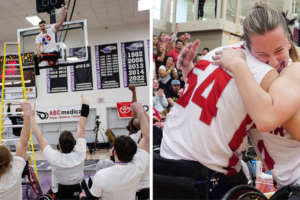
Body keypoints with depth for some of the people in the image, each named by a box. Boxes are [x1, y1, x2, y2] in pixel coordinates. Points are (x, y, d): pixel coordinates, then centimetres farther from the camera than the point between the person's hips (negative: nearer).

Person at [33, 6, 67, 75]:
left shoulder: (51, 30, 5)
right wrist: (39, 54, -29)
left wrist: (63, 12, -18)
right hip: (44, 53, 3)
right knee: (35, 57, -23)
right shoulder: (38, 37, 9)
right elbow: (38, 47, -6)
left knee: (57, 54, -37)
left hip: (53, 52, -2)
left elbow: (60, 22, -6)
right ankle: (37, 74, -14)